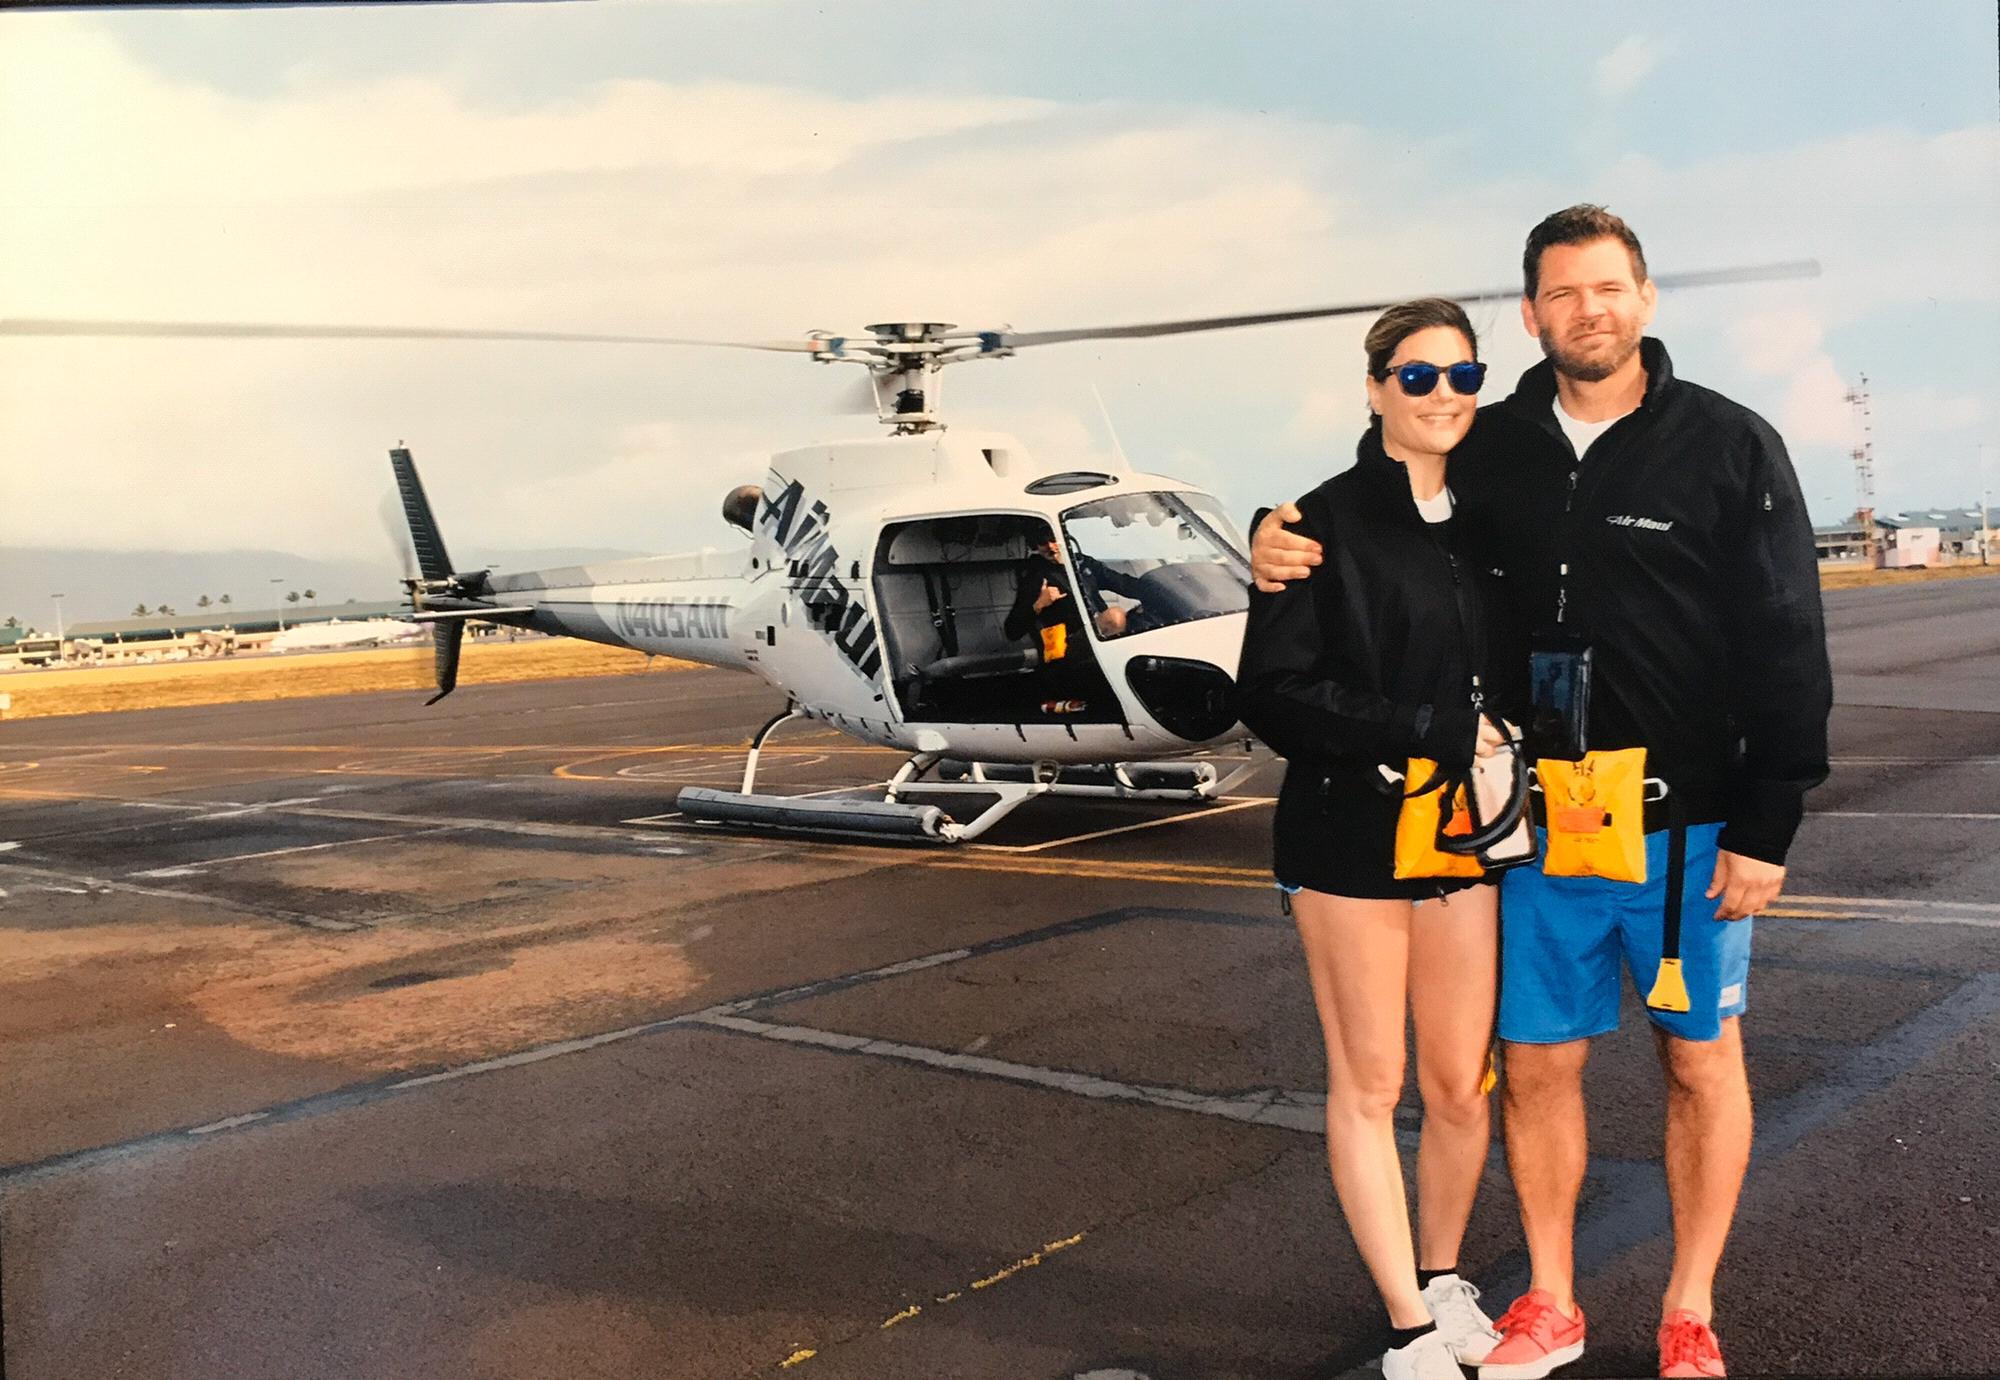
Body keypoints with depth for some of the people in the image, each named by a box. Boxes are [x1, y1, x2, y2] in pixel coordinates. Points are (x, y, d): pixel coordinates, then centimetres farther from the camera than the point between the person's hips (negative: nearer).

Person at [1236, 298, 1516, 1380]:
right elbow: (1271, 692, -14)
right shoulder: (1325, 523, -8)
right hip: (1350, 834, -4)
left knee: (1461, 1087, 9)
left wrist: (1494, 747, -1)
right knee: (1369, 1087, 6)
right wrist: (1434, 731, -17)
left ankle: (1442, 1280, 32)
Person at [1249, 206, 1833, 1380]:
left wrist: (1767, 828, -11)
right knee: (1538, 1061, 10)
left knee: (1700, 1060, 11)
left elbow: (1789, 650, -7)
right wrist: (1283, 549, -9)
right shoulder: (1492, 451, 2)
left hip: (1689, 831, -2)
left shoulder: (1731, 446, -7)